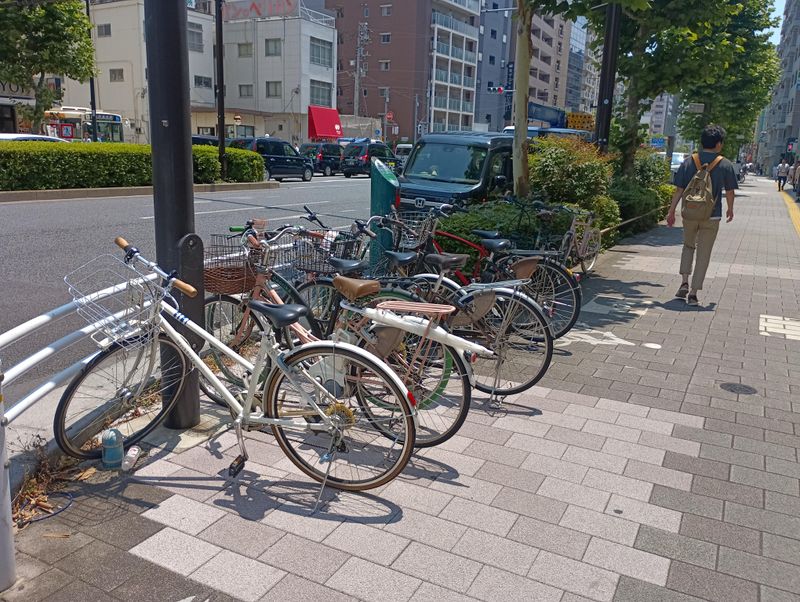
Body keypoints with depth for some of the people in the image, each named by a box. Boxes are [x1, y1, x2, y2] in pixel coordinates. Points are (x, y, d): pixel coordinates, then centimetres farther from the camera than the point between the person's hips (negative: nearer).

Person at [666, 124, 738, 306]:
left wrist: (671, 211, 5)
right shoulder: (725, 165, -4)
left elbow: (679, 190, -2)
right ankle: (693, 293, 7)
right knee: (703, 254, 6)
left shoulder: (688, 162, -2)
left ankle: (684, 283, 10)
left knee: (688, 246, 23)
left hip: (689, 214, 2)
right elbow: (730, 192, 3)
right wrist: (730, 210, 21)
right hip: (712, 216, -2)